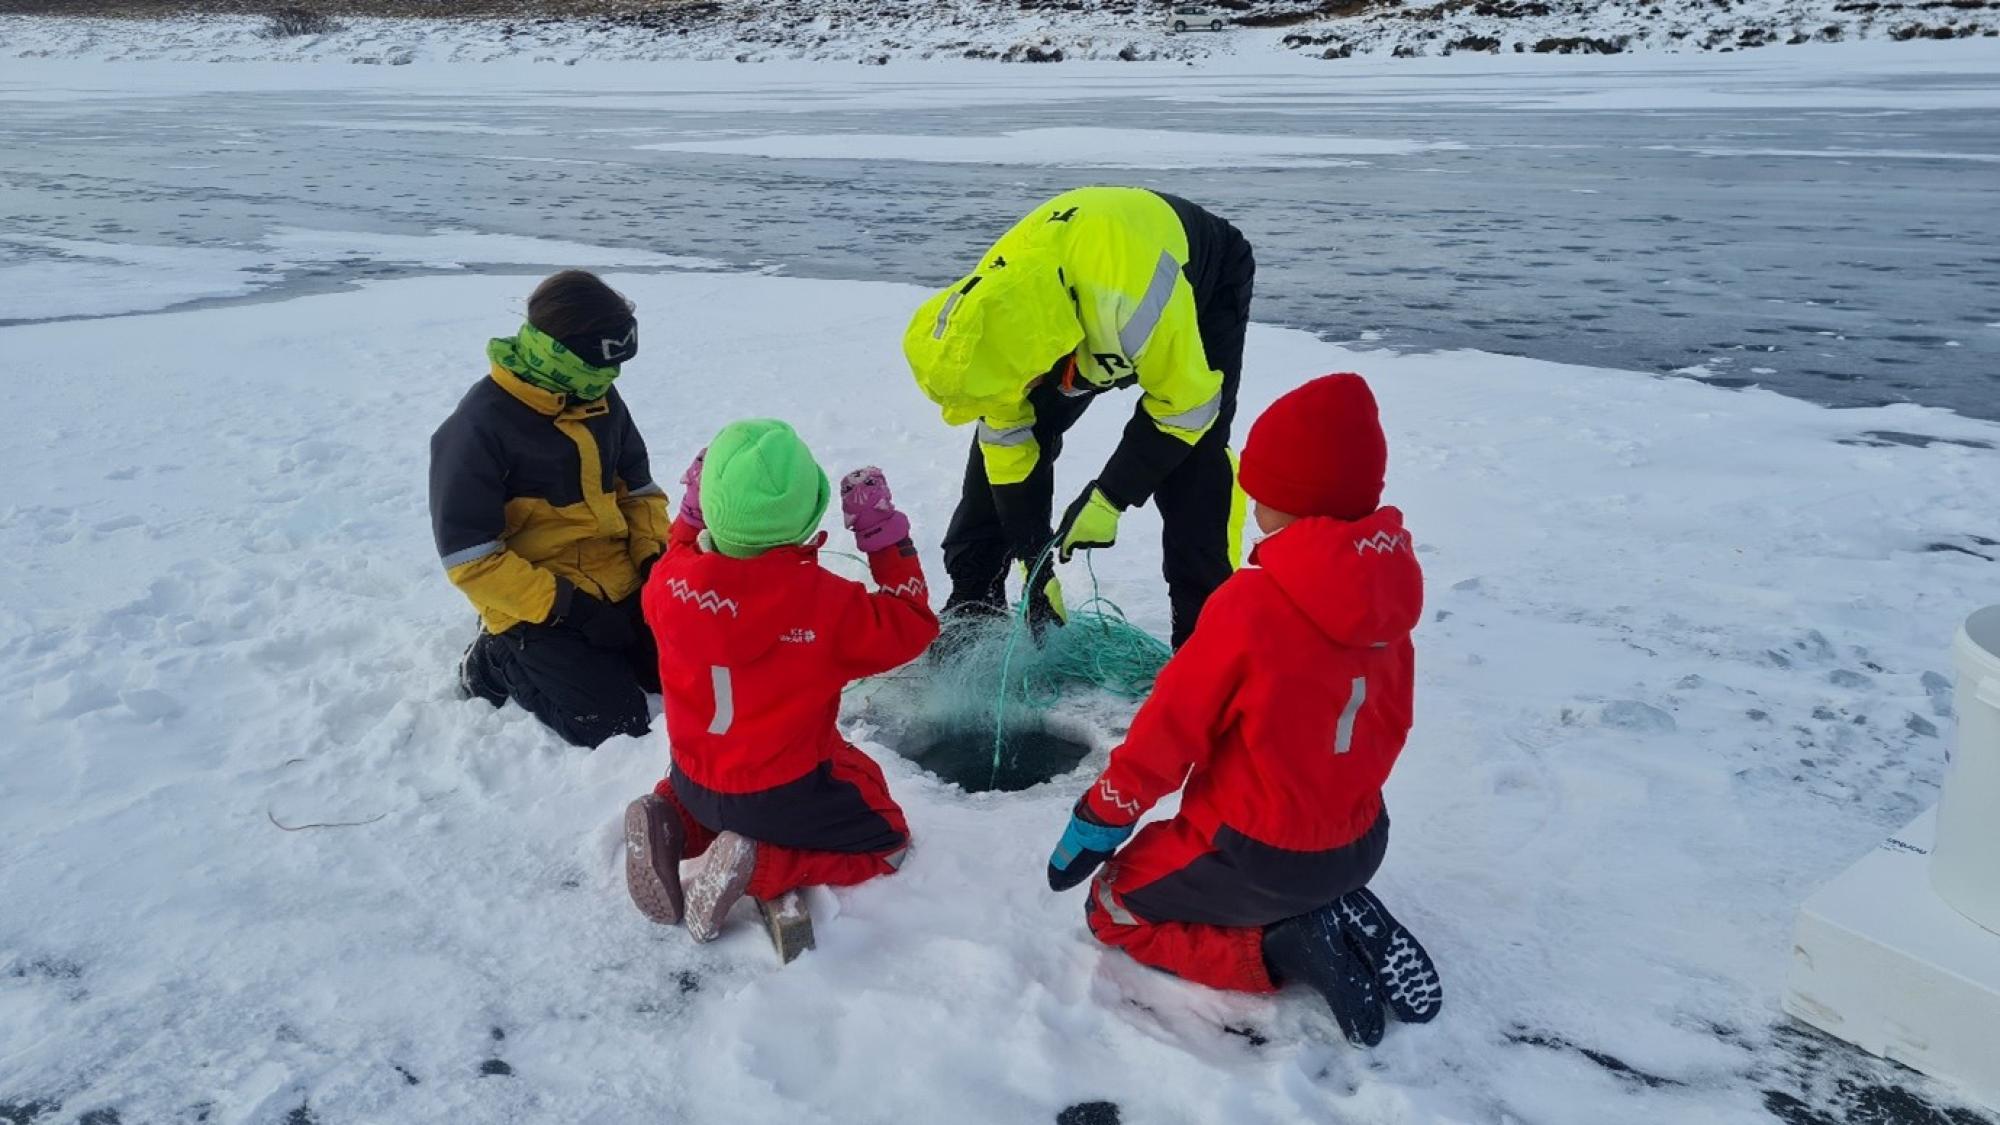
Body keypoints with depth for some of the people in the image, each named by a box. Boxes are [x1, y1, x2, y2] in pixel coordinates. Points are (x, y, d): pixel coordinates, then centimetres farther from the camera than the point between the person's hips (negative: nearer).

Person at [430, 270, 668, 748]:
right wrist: (565, 607, -22)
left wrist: (655, 559, -4)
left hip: (618, 588, 7)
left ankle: (586, 651, 20)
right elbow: (471, 558, -19)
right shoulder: (480, 427, -19)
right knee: (618, 725, -15)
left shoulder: (600, 398, 1)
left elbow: (639, 488, 13)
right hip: (536, 607, -6)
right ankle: (500, 660, 8)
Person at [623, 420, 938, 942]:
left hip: (693, 780, 5)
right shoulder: (822, 601, -29)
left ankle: (673, 826, 5)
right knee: (887, 841, 15)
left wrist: (689, 519, 15)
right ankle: (759, 865, -8)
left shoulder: (671, 580, -18)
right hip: (788, 793, -5)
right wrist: (886, 534, -10)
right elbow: (911, 627, -12)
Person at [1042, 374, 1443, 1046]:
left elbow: (1168, 734, -18)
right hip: (1360, 844, 7)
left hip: (1263, 854, -7)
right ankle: (1336, 914, 9)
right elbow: (1391, 723, 7)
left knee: (1114, 909, 16)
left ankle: (1284, 948, -3)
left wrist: (1096, 822, -3)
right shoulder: (1387, 591, -8)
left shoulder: (1251, 604, -29)